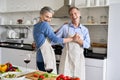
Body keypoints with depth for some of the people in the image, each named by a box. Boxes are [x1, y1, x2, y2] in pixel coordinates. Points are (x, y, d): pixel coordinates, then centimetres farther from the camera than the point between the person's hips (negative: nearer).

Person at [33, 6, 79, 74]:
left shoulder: (36, 26, 15)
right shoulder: (45, 24, -12)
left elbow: (52, 35, 18)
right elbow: (55, 39, -13)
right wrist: (72, 39, -7)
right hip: (46, 59, -9)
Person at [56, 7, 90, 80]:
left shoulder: (85, 30, 6)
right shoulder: (65, 27, -1)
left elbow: (87, 45, -1)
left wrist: (78, 40, -17)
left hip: (79, 58, 2)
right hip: (67, 57, -2)